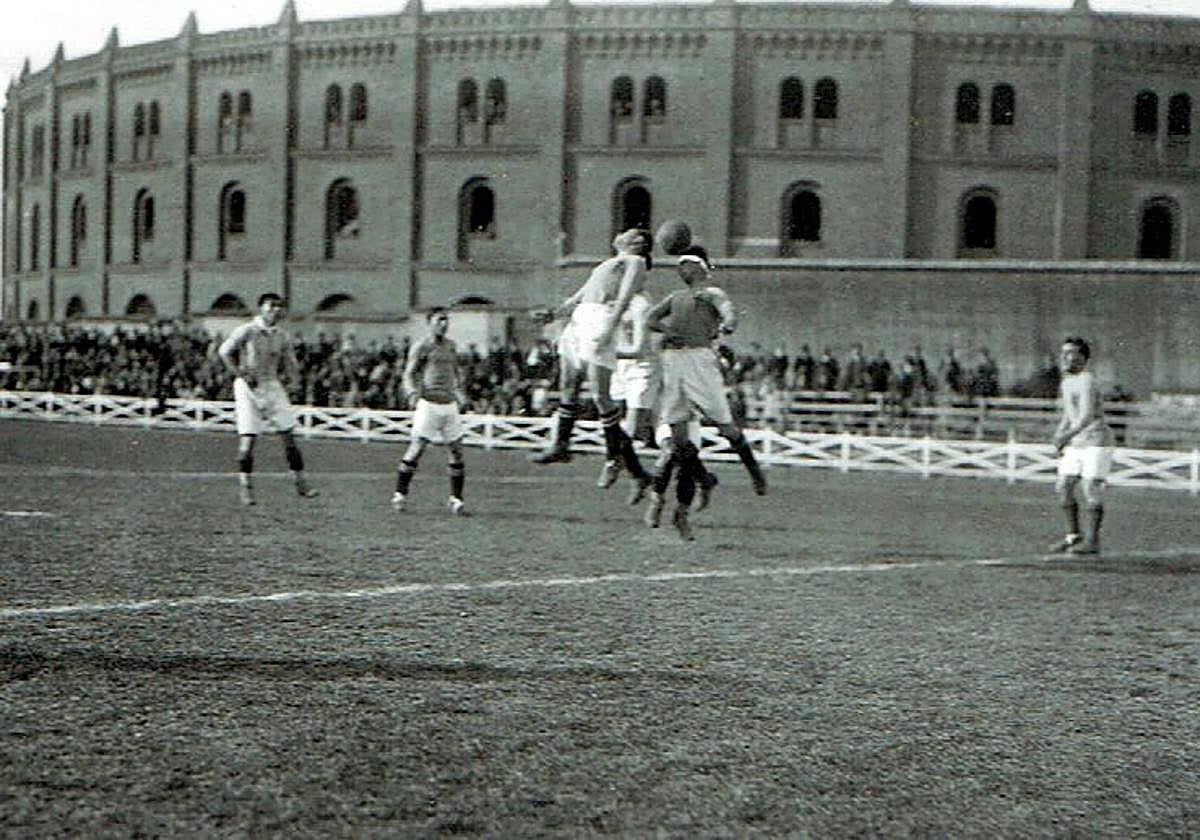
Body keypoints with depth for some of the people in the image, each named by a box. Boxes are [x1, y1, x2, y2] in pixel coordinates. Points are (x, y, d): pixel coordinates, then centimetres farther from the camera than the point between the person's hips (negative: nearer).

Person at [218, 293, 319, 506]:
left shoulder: (281, 336, 7)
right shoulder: (247, 331, -8)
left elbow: (291, 365, 13)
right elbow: (224, 351, -12)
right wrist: (241, 375, -16)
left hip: (272, 385, 4)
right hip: (248, 387, -4)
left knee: (288, 436, 2)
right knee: (247, 439, -7)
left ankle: (301, 483, 9)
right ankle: (245, 487, 2)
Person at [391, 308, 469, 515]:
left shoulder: (450, 346, 16)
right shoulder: (421, 347, -3)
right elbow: (409, 374, -4)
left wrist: (458, 391, 17)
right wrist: (413, 393, -21)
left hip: (449, 404, 6)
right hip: (428, 403, -6)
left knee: (456, 450, 1)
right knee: (417, 448, -8)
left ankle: (455, 499, 8)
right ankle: (400, 494, 3)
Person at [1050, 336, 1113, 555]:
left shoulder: (1086, 382, -17)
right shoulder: (1066, 383, 12)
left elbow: (1087, 416, -29)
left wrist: (1068, 435, -41)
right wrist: (1059, 434, 8)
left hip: (1097, 442, -9)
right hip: (1076, 445, 9)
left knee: (1091, 489, -10)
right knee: (1063, 487, 3)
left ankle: (1092, 541, -4)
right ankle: (1073, 535, 12)